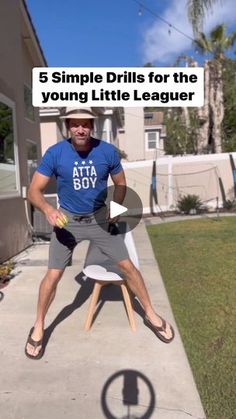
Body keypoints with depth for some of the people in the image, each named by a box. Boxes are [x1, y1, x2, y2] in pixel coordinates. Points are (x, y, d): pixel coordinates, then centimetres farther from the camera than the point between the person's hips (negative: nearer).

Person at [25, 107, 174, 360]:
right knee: (53, 275, -4)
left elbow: (120, 184, 4)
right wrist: (48, 210, -34)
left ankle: (151, 316, 24)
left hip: (99, 218, 1)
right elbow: (34, 191, -13)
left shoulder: (108, 151, -11)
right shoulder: (54, 153, -14)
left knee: (127, 265, 2)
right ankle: (38, 328, 22)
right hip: (67, 220, -1)